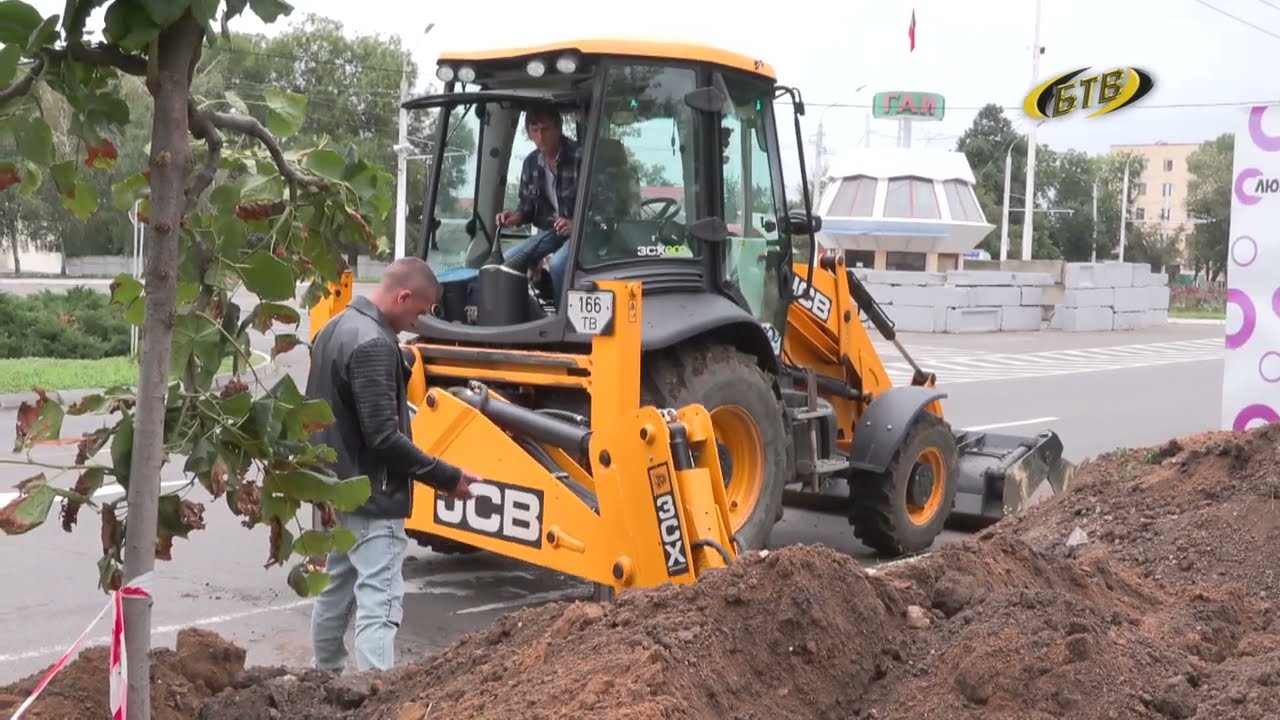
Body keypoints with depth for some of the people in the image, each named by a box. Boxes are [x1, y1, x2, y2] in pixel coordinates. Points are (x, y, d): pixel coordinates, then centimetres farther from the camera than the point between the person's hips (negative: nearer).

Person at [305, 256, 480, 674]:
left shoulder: (335, 328, 9)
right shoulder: (374, 344, -22)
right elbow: (385, 438, -25)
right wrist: (447, 478, -20)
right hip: (372, 495, -10)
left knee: (338, 587, 21)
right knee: (379, 602, -12)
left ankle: (326, 675, 35)